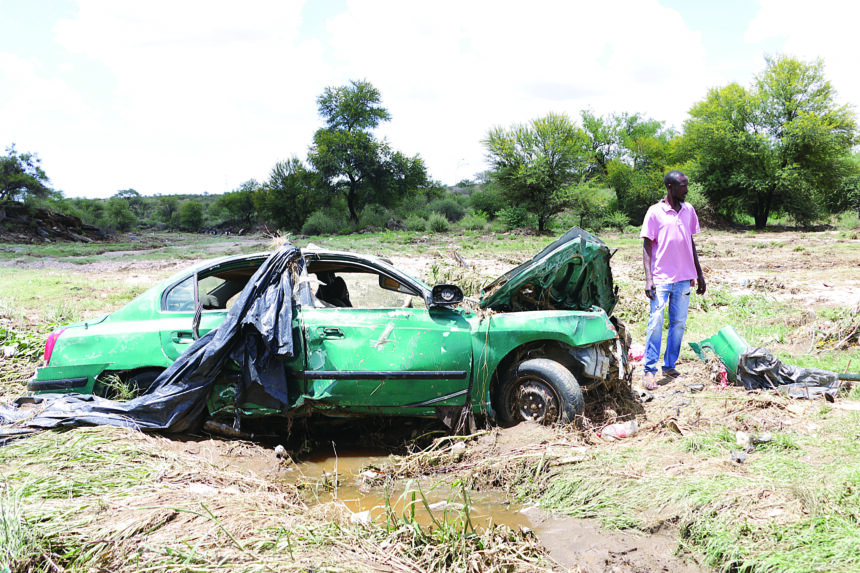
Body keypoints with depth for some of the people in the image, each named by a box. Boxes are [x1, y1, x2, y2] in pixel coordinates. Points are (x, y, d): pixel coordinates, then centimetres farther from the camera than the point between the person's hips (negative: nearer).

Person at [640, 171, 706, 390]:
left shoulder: (688, 210, 10)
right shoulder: (655, 212, -4)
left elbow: (691, 243, 17)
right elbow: (647, 246, -4)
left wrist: (699, 274, 17)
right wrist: (648, 278, -13)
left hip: (684, 278, 5)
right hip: (661, 278, -5)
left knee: (679, 324, 7)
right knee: (656, 322, -7)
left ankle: (670, 366, 16)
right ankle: (650, 370, -2)